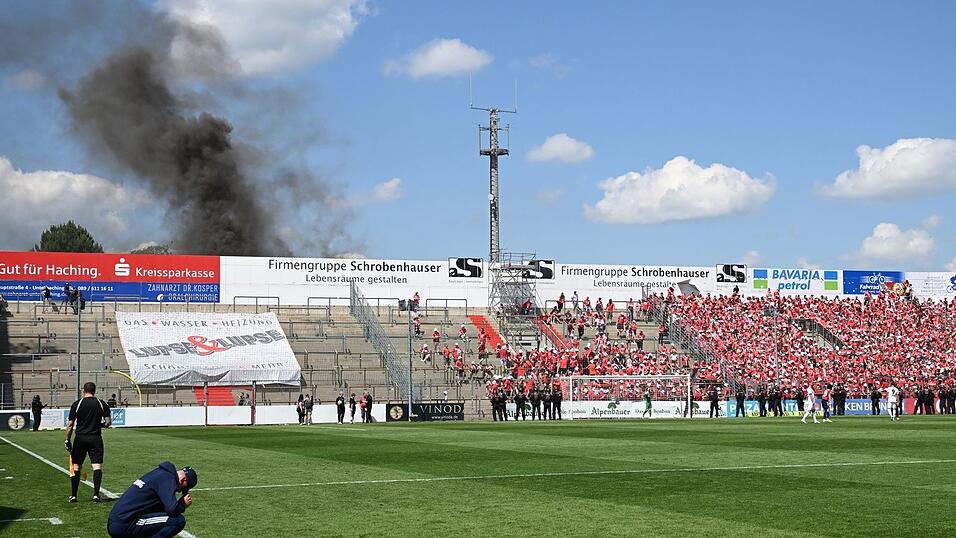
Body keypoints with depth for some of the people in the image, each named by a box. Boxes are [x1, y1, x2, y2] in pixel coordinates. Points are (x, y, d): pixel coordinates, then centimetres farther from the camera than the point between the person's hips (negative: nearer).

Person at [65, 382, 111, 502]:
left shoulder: (76, 404, -2)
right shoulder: (102, 404, 1)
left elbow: (70, 425, -3)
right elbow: (108, 422, -1)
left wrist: (67, 440, 5)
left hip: (80, 438, 0)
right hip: (96, 438, 0)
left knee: (76, 466, 10)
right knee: (97, 466, -2)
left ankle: (73, 495, 14)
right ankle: (96, 494, -12)